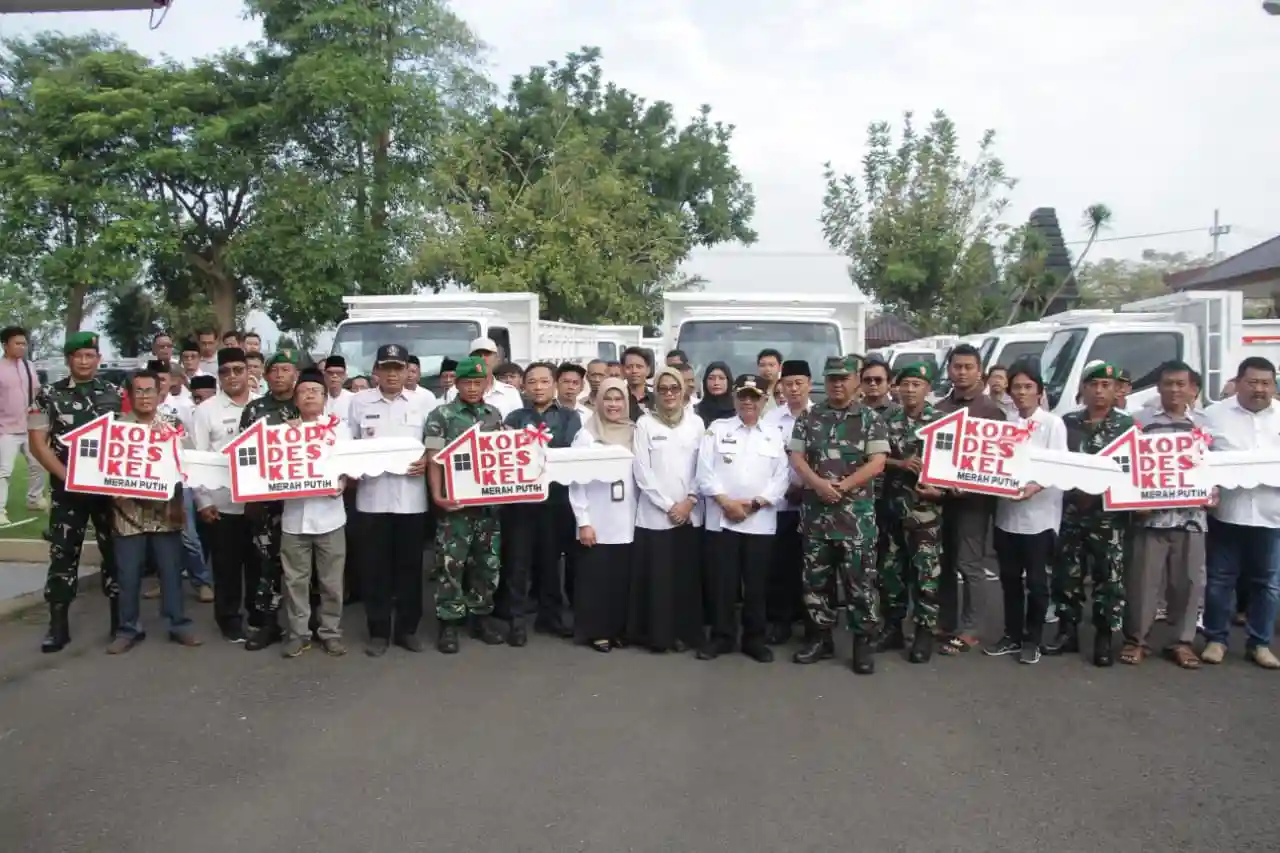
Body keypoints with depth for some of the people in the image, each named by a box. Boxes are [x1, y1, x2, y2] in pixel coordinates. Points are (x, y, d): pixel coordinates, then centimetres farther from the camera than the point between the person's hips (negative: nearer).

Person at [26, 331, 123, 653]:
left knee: (116, 552, 6)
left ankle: (121, 621, 17)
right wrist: (67, 476, -11)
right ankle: (58, 626, 11)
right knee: (63, 555, 3)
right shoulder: (48, 395, 2)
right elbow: (37, 443, 0)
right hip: (67, 489, 0)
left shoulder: (116, 394, 4)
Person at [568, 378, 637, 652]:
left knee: (621, 579, 8)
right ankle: (595, 632, 16)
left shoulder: (633, 434, 6)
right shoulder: (586, 436, -3)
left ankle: (617, 629, 23)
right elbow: (576, 482, -5)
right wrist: (583, 522, -9)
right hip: (596, 523, -3)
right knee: (595, 578, 3)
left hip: (626, 522, 3)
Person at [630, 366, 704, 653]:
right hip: (655, 514, -2)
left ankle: (684, 632, 16)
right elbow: (642, 471, -5)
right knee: (657, 576, -1)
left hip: (690, 514, 2)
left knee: (687, 576, 5)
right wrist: (668, 505, -9)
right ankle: (658, 634, 9)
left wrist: (689, 501, -6)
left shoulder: (696, 423, 8)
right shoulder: (645, 423, 1)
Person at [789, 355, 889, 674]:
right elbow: (796, 457, 3)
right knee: (816, 578, 9)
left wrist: (842, 486, -15)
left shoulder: (870, 419, 0)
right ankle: (820, 638, 21)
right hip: (815, 512, 3)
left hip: (856, 513, -3)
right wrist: (818, 483, -14)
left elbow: (877, 463, -7)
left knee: (860, 579, -1)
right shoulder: (809, 418, 8)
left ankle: (862, 642, 10)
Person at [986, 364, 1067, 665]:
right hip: (1007, 512, 4)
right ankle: (1012, 636, 24)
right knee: (1010, 579, 12)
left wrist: (1036, 487, -28)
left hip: (1039, 515, -4)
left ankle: (1032, 640, 16)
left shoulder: (1053, 423, -3)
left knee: (1036, 580, 3)